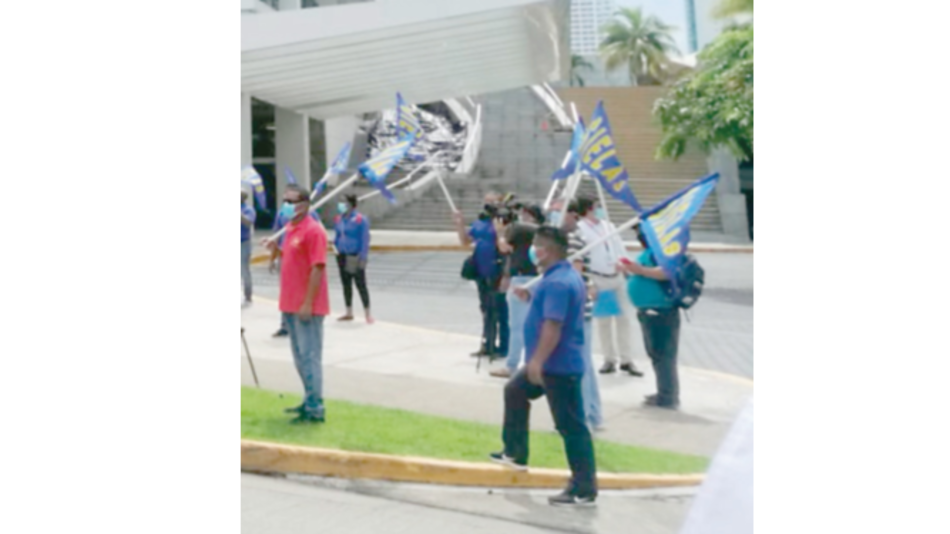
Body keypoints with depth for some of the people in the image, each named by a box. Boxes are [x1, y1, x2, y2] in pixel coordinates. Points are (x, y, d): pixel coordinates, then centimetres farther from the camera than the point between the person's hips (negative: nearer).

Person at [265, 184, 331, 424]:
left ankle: (315, 409, 0)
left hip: (307, 306, -9)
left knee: (310, 356, -5)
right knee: (300, 355, 15)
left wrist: (308, 303, -22)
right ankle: (310, 401, 25)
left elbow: (317, 268, -20)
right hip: (291, 304, 9)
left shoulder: (313, 230, -15)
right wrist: (276, 250, 7)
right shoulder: (291, 229, 13)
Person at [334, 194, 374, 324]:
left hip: (355, 256, -7)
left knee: (360, 284, -4)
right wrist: (335, 245, 7)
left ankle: (368, 314, 3)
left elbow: (365, 239, -13)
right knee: (346, 284, 14)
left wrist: (363, 257, -16)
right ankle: (349, 312, 25)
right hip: (342, 255, 7)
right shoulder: (339, 219, 7)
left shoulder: (360, 219, -13)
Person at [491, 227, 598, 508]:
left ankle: (585, 489, -1)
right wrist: (532, 297, 17)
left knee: (571, 426, -6)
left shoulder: (557, 282, -22)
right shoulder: (566, 275, 12)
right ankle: (515, 453, 37)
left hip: (560, 365, -11)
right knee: (515, 391, 26)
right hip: (551, 363, 11)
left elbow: (553, 326, -30)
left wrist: (537, 360, -31)